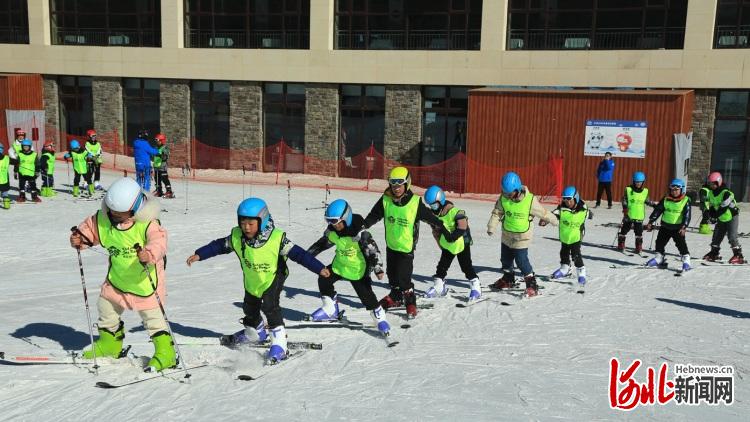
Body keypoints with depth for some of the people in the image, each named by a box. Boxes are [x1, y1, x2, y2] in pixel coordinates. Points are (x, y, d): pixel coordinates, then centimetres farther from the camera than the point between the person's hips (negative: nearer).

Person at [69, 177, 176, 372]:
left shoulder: (147, 223, -26)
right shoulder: (103, 218, -8)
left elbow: (158, 240, -37)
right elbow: (90, 227, 8)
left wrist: (149, 254, -57)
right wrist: (80, 238, -13)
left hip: (144, 280, -7)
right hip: (117, 278, 7)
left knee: (153, 316, -3)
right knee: (106, 307, 20)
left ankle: (166, 354, 7)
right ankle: (110, 344, 43)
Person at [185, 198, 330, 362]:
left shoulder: (277, 238, -32)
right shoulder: (236, 237, -21)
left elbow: (298, 254, -29)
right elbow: (218, 246, -6)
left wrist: (319, 268, -33)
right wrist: (199, 255, -10)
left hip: (273, 278, -5)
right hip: (252, 281, 5)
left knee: (269, 305, -25)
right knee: (250, 308, 21)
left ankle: (279, 341, -14)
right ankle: (255, 333, 50)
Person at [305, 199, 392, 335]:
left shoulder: (359, 233, -30)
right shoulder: (332, 230, -8)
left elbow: (372, 249, -28)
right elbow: (324, 242, 11)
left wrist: (378, 268, -35)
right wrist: (308, 254, 14)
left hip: (357, 269, -7)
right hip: (340, 264, 7)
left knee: (365, 294, -10)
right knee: (323, 280, 8)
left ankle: (379, 317, 10)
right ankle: (331, 310, 26)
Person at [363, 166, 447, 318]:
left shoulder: (415, 202, -16)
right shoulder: (385, 200, -8)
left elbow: (430, 217, -6)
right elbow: (374, 215, -1)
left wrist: (442, 227, -3)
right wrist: (363, 225, -16)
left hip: (407, 246, -5)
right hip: (391, 245, 5)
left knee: (403, 278, -10)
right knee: (392, 274, 20)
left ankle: (411, 302, 9)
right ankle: (395, 297, 41)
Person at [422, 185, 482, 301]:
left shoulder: (454, 211, -27)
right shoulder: (434, 213, -3)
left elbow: (463, 226, -30)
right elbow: (436, 231, 9)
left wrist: (453, 235, -37)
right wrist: (440, 242, 12)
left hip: (461, 244, -7)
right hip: (446, 245, 7)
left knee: (466, 266, -5)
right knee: (442, 265, 12)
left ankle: (476, 287, 5)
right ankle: (438, 287, 24)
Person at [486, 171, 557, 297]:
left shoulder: (530, 200, -21)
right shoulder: (503, 198, -12)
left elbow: (543, 213, -8)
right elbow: (497, 213, -3)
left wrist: (554, 221, 5)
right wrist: (491, 227, -14)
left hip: (522, 237, -5)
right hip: (507, 235, 5)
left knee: (521, 260, -9)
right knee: (505, 258, 19)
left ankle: (531, 283, 7)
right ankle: (508, 279, 41)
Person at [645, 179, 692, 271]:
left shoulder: (686, 200, -9)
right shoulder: (666, 199, 2)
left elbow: (687, 215, -14)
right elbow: (658, 210, 5)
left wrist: (684, 227, -26)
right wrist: (650, 222, 1)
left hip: (678, 227, -5)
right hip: (665, 226, 5)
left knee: (681, 244, -10)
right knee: (660, 242, 13)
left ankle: (686, 261, -5)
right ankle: (658, 259, 30)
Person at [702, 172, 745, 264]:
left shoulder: (726, 193, -24)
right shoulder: (711, 192, 1)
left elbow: (723, 208, -27)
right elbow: (711, 205, 6)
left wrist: (715, 216, -23)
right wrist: (711, 215, -8)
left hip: (731, 217, -8)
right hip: (721, 219, 8)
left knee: (732, 236, -15)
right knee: (716, 236, 11)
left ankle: (738, 256, -10)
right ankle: (714, 254, 25)